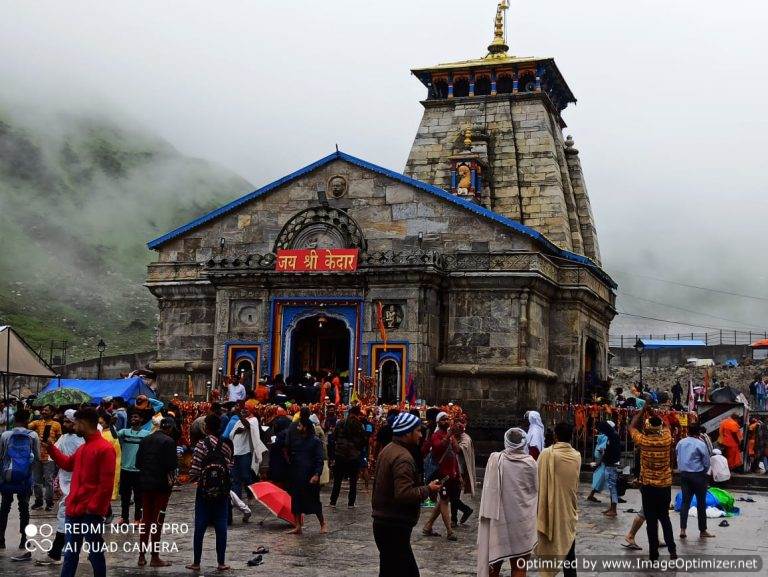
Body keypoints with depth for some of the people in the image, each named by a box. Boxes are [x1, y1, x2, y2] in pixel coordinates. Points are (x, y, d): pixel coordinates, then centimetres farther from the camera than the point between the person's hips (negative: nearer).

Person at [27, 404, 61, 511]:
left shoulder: (56, 425, 0)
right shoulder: (37, 423, 5)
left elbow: (59, 440, 5)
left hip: (49, 456, -3)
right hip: (37, 455, 3)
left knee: (49, 480, 1)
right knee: (36, 480, 10)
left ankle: (49, 501, 10)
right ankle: (38, 501, 20)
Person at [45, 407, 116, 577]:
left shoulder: (104, 449, -14)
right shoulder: (82, 448, 14)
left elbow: (106, 484, -17)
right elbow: (68, 464, 32)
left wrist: (93, 508, -18)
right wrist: (50, 447, 26)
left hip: (91, 513, -9)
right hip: (74, 509, 9)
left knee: (95, 554, 2)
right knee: (70, 554, 14)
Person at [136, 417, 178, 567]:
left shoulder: (145, 440, 7)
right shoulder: (168, 441, -12)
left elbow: (138, 462, 9)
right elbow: (171, 465, -14)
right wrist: (171, 477, 3)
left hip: (145, 483, 6)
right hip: (161, 483, -5)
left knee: (145, 519, 12)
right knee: (157, 520, 1)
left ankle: (142, 556, 14)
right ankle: (154, 557, 5)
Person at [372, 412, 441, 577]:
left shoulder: (388, 450, 13)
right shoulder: (403, 457, -20)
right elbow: (404, 494, -28)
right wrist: (428, 489, -15)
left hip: (384, 522, 10)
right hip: (394, 527, -10)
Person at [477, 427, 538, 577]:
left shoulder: (495, 459, -9)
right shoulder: (530, 462, -8)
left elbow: (489, 489, -4)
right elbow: (535, 490, 4)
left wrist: (488, 513, 8)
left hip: (499, 519, 0)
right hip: (522, 521, 0)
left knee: (495, 564, 13)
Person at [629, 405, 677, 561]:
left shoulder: (643, 441, -13)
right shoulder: (666, 439, -7)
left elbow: (632, 427, 5)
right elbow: (664, 425, 16)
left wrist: (643, 410, 11)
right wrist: (653, 414, 18)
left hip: (648, 486, -3)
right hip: (665, 485, 3)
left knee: (651, 520, 4)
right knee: (665, 517, 17)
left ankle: (653, 553, 8)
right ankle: (672, 549, 12)